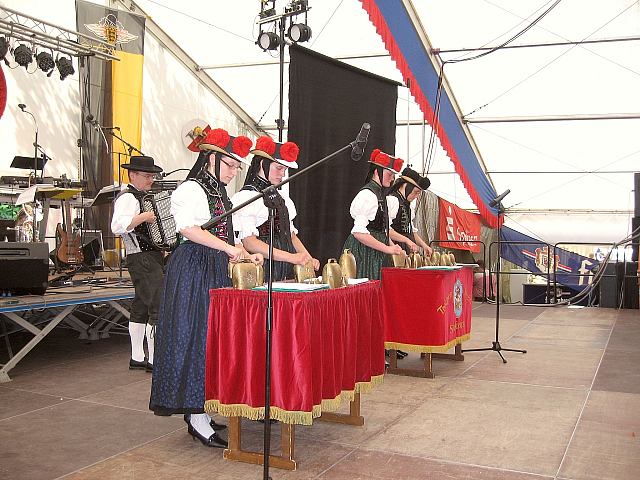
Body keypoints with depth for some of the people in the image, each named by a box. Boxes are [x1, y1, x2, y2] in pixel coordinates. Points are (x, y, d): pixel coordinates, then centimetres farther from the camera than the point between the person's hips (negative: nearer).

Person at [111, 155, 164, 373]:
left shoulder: (143, 196, 19)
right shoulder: (127, 198, -12)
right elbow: (117, 226, -29)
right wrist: (143, 217, -31)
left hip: (153, 257, 10)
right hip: (142, 259, -10)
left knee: (141, 307, 13)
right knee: (158, 306, -13)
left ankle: (137, 357, 20)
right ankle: (155, 359, -9)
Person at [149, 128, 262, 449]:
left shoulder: (220, 194, 21)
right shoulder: (190, 190, -9)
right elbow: (188, 229, -24)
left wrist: (244, 255, 14)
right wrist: (229, 248, -30)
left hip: (216, 271, 10)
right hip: (193, 271, -10)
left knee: (212, 335, 9)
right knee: (196, 337, -8)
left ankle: (198, 413, 17)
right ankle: (197, 421, -4)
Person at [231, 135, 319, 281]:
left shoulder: (282, 198, 18)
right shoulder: (245, 197, -5)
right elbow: (249, 242, -15)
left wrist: (309, 259, 2)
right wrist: (292, 257, -20)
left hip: (287, 272, 6)